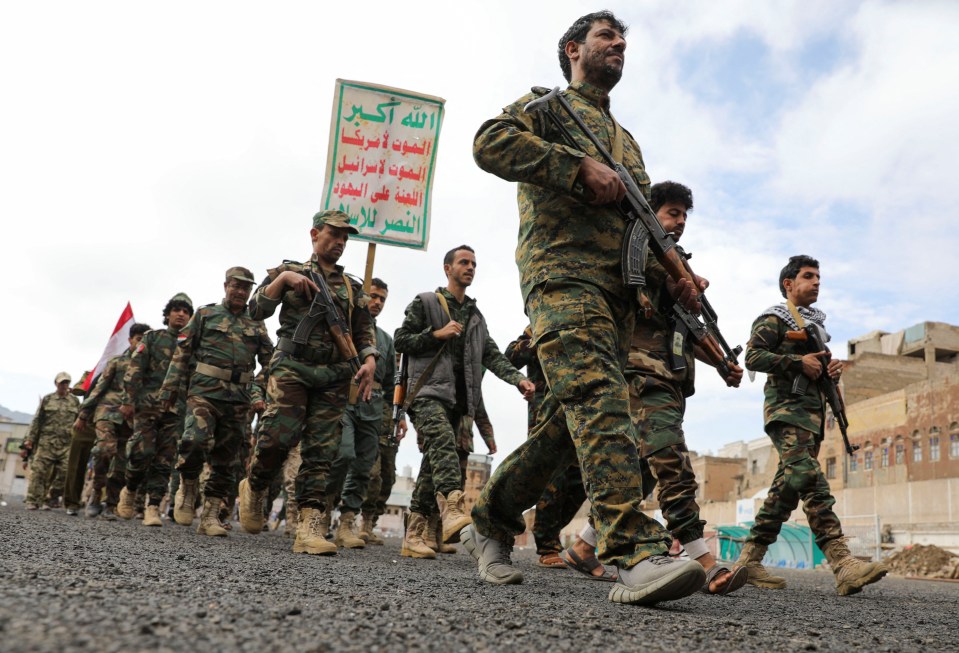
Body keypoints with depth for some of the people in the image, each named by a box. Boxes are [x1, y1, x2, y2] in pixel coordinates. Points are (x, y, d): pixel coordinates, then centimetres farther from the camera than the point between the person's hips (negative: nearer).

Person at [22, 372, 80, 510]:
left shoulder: (75, 402, 12)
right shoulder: (47, 399, 10)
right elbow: (36, 421, 8)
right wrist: (29, 440, 1)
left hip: (66, 444, 1)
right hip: (46, 441, -1)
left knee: (63, 473, -7)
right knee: (38, 471, -6)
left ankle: (49, 500, 4)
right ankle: (32, 501, -1)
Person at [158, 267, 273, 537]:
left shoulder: (257, 325, 16)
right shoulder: (205, 314, 9)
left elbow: (270, 361, 13)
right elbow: (182, 352, 7)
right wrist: (171, 388, 1)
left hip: (239, 400, 3)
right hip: (204, 392, -3)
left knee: (225, 460, 3)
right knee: (196, 440, -24)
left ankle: (210, 516, 11)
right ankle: (188, 485, 4)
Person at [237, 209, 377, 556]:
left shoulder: (353, 287, 20)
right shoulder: (289, 271, 12)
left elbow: (365, 332, 15)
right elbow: (257, 310, 3)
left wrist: (369, 360, -3)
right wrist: (283, 279, -9)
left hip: (334, 377, 3)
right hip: (292, 368, -3)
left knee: (321, 453, -4)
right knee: (276, 439, -14)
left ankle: (310, 528, -6)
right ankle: (254, 489, 16)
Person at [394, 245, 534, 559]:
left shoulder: (476, 317, 24)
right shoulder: (425, 302, 9)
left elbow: (492, 355, 13)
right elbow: (400, 340, 3)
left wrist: (518, 378, -4)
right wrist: (437, 334, -9)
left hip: (457, 397, 6)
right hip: (429, 390, -6)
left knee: (434, 462, 2)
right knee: (443, 443, -31)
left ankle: (413, 536, 6)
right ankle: (453, 509, -50)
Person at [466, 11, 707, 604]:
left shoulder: (627, 142, 34)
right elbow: (491, 143, -8)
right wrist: (581, 167, -13)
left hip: (618, 292, 7)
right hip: (563, 272, -7)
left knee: (570, 423, 3)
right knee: (599, 399, -25)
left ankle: (490, 525, 17)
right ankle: (638, 550, -33)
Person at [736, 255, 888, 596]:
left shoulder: (816, 323, 28)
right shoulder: (774, 318, 2)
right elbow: (753, 357, -10)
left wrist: (832, 368, 9)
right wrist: (798, 362, -16)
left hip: (812, 411, 9)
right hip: (787, 407, -8)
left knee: (787, 487, 3)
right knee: (811, 480, -22)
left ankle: (749, 560, 6)